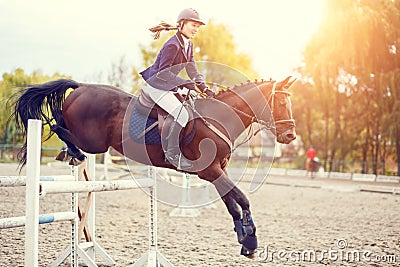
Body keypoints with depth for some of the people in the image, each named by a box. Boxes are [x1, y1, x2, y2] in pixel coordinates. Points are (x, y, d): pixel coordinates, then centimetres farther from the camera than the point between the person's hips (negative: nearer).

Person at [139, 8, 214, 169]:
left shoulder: (188, 45, 8)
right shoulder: (172, 45, -21)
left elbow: (192, 70, 10)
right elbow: (164, 72, -23)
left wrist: (205, 89, 1)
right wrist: (185, 83, -26)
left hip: (168, 87, 10)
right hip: (157, 86, -10)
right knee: (182, 115, -22)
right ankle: (172, 153, -10)